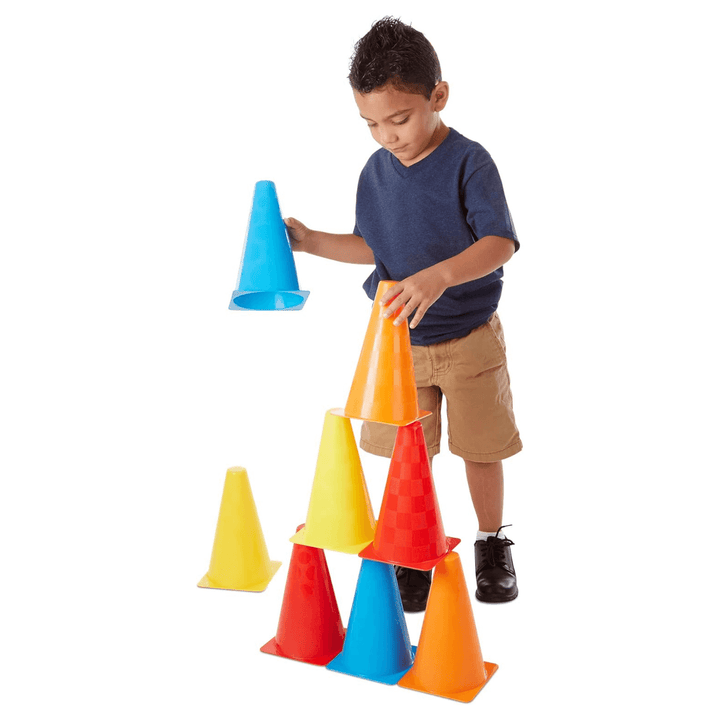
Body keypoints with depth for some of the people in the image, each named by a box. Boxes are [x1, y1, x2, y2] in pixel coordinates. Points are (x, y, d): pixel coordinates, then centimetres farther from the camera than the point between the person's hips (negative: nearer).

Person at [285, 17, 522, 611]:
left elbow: (500, 244, -26)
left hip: (469, 339, -4)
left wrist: (439, 277, -42)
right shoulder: (376, 171, 1)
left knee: (480, 450, 10)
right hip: (398, 340, 4)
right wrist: (311, 241, -2)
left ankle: (493, 545, 34)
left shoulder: (468, 162, -16)